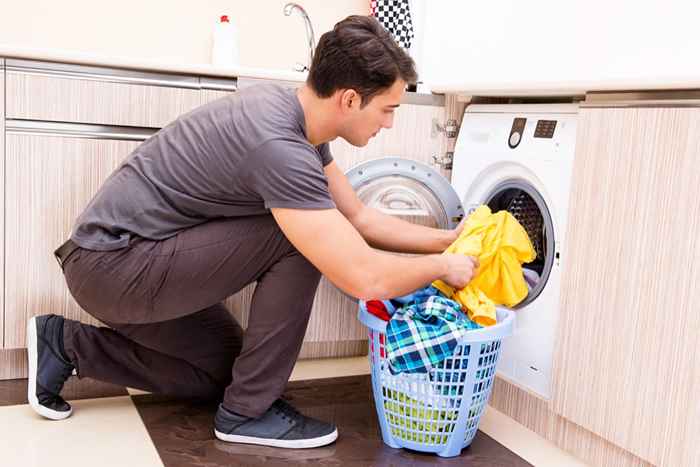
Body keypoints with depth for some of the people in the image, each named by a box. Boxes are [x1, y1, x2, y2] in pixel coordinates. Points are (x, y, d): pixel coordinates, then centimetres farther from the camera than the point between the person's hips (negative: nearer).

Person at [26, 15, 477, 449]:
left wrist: (448, 239, 8)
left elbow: (359, 217, 12)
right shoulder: (279, 146, -29)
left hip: (115, 259, 10)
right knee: (298, 241, -17)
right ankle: (248, 411, -3)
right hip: (114, 265, -10)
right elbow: (366, 279, -29)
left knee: (224, 368, 20)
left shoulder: (294, 114, 1)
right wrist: (444, 266, -10)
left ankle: (67, 344, 20)